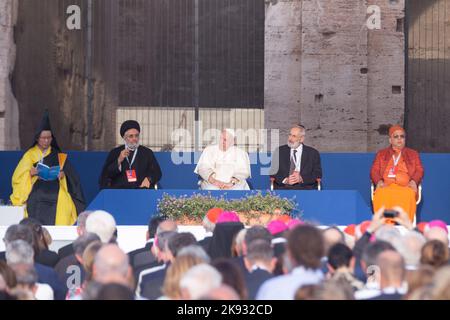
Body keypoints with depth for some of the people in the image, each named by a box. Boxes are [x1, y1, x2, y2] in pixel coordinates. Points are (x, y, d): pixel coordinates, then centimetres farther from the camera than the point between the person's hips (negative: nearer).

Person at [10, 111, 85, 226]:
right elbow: (18, 177, 5)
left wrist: (63, 175, -11)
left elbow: (71, 176, 11)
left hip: (56, 196, 1)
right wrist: (30, 173, -14)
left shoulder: (58, 156, 13)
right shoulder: (30, 155, 9)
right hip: (36, 198, -1)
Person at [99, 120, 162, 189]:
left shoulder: (147, 152, 16)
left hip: (142, 190, 1)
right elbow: (105, 175, 8)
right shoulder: (115, 152, 15)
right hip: (119, 190, 0)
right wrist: (119, 161, -6)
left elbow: (157, 172, 9)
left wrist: (148, 179, -12)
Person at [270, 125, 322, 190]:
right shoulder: (279, 151, 15)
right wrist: (285, 180, -11)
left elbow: (318, 175, 5)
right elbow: (273, 174, 8)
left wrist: (301, 178, -12)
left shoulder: (313, 153, 12)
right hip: (283, 188, 0)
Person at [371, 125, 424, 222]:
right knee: (381, 195, -37)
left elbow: (419, 171, 15)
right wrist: (379, 181, -8)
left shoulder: (413, 154, 27)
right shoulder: (381, 154, 27)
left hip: (405, 186, 0)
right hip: (386, 186, 0)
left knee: (407, 195, -39)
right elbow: (374, 171, 15)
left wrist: (414, 181, -8)